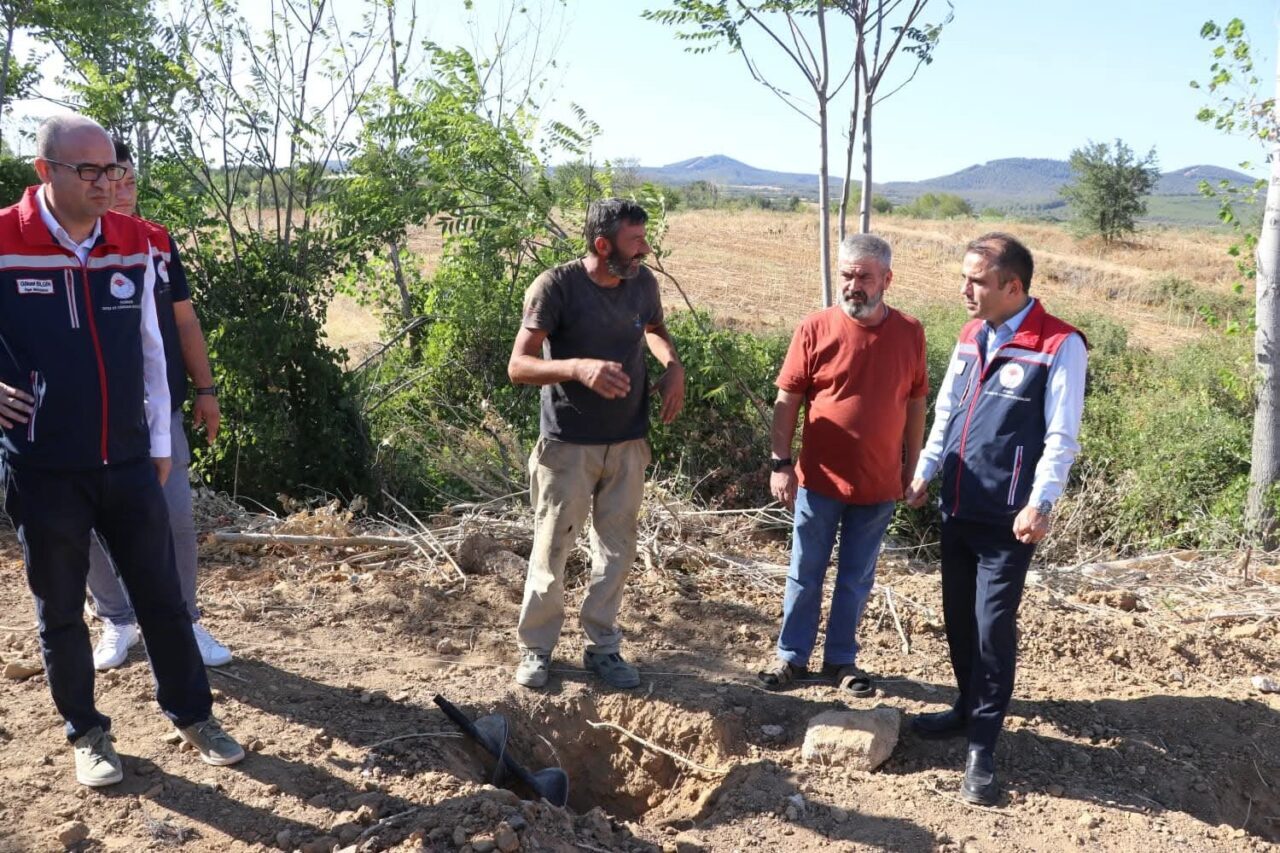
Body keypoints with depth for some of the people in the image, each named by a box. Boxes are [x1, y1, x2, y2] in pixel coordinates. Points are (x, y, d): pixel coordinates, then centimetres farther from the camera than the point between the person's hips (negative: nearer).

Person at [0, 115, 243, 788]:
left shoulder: (133, 242, 2)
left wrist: (159, 441, 11)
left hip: (129, 462, 3)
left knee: (161, 595, 11)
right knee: (60, 609, 12)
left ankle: (193, 715, 27)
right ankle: (86, 733, 30)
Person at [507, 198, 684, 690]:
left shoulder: (643, 283, 0)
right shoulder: (556, 286, -15)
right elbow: (518, 366, -18)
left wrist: (673, 367, 1)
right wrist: (579, 367, -35)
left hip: (628, 444, 5)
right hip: (568, 445, -4)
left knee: (617, 548, 12)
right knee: (552, 549, 6)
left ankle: (602, 646, 29)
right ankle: (536, 647, 26)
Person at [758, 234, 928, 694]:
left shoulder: (910, 333, -1)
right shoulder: (815, 328, -8)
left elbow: (915, 405, 7)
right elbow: (787, 401, -5)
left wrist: (911, 468, 8)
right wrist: (781, 464, -9)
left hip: (879, 484, 2)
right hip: (820, 480, -1)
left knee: (856, 578, 14)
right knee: (805, 574, 10)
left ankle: (841, 659, 30)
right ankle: (791, 655, 26)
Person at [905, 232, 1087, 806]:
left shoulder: (1060, 346, -12)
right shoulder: (971, 335, 9)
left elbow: (1062, 437, -14)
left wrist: (1039, 504, -21)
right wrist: (925, 471, 15)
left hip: (1008, 518, -6)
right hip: (958, 508, 6)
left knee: (993, 628, -1)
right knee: (958, 618, 15)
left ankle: (982, 746, 11)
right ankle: (968, 707, 34)